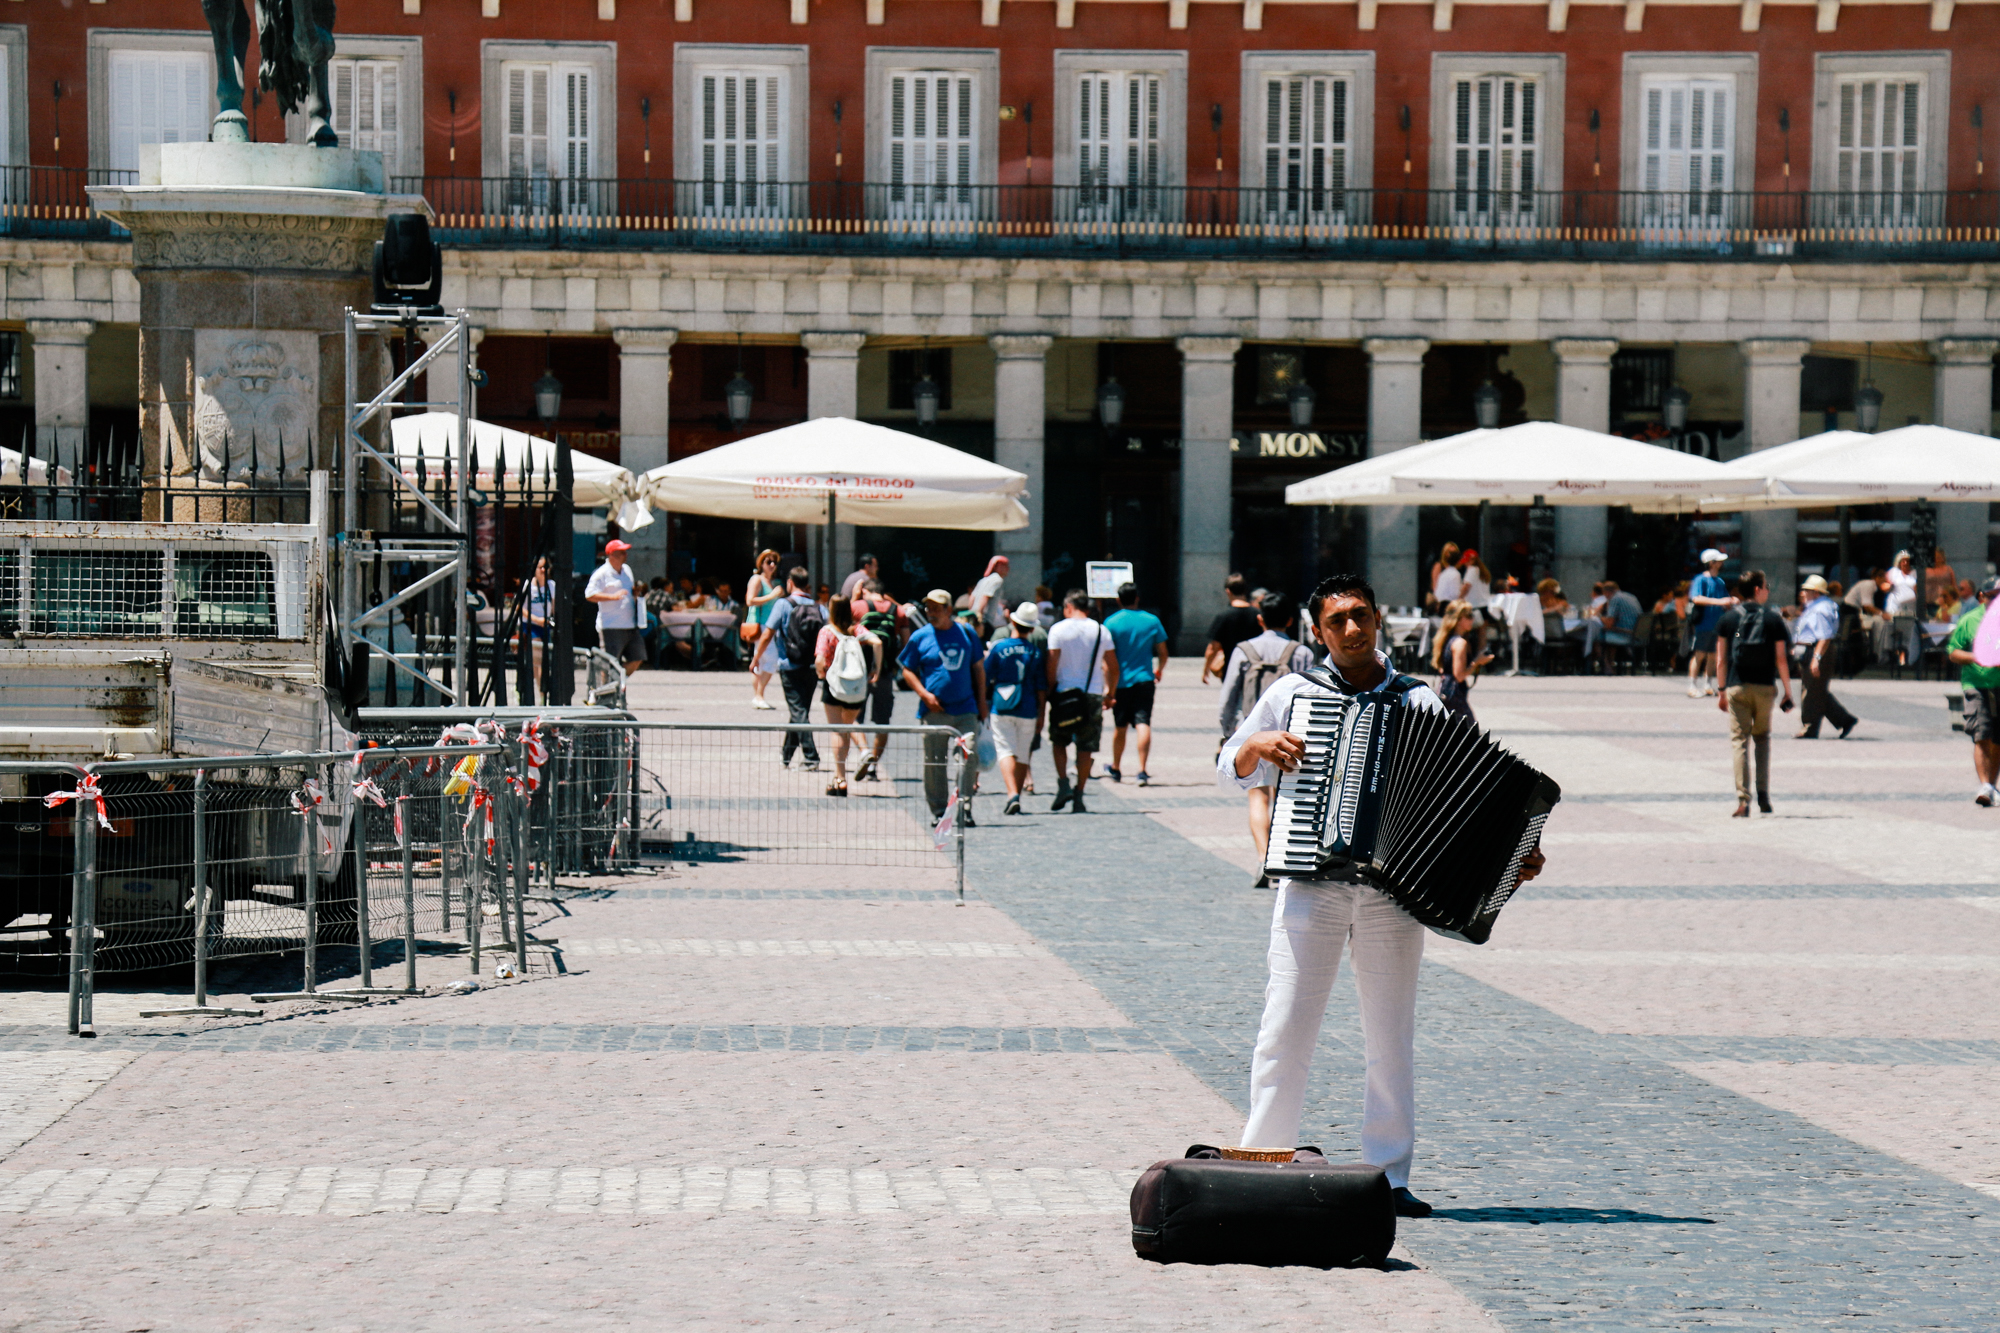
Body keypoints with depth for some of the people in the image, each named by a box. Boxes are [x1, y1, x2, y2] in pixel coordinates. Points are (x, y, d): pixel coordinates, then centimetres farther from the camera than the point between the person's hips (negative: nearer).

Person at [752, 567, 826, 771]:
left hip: (790, 667, -5)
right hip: (812, 668, 5)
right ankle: (786, 754, 32)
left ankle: (812, 759, -15)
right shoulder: (818, 608, 6)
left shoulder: (784, 604, -5)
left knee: (799, 713, -5)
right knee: (799, 711, 17)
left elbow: (767, 636, -7)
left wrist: (756, 659, 6)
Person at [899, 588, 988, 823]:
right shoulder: (920, 637, 4)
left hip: (965, 709, 0)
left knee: (969, 758, -9)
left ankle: (964, 805, -2)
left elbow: (978, 668, 15)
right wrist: (925, 694, -7)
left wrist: (982, 702, 10)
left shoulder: (967, 634, 8)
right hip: (934, 711, 0)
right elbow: (908, 670, 7)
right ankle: (938, 809, 13)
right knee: (934, 762, 3)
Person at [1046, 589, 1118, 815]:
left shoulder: (1058, 630, -3)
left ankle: (1063, 783, -3)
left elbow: (1052, 666, -8)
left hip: (1065, 694, -2)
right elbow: (1113, 667, 6)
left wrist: (1049, 692, 2)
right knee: (1085, 747, 6)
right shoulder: (1100, 631, 5)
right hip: (1093, 695, 2)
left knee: (1059, 741, 15)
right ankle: (1078, 797, 4)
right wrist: (1110, 693, 18)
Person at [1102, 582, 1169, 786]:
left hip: (1121, 682, 0)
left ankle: (1115, 769, 30)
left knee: (1120, 727, 14)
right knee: (1143, 724, -7)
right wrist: (1159, 670, 26)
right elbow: (1162, 653, 7)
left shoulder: (1111, 623, -4)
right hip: (1144, 679, 0)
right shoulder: (1152, 621, 1)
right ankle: (1142, 771, -20)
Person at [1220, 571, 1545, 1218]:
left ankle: (1388, 1176, 11)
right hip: (1311, 883, -1)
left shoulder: (1420, 702, 9)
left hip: (1393, 890, 1)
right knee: (1286, 1028, -3)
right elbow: (1230, 770, 13)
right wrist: (1259, 745, -9)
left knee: (1391, 1038, 5)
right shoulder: (1293, 695, 7)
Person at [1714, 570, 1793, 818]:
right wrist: (1788, 692, 4)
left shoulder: (1728, 618, 2)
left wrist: (1722, 691, 9)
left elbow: (1720, 659, 2)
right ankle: (1763, 795, 12)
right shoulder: (1773, 619, -1)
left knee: (1740, 742, 0)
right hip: (1765, 686, 0)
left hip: (1737, 687, 0)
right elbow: (1781, 659, -2)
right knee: (1762, 737, 19)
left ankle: (1743, 801, -10)